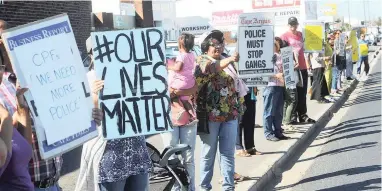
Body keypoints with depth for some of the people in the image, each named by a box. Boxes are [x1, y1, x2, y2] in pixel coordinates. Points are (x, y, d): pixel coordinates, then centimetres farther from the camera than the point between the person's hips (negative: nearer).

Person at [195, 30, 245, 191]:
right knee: (208, 153, 5)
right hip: (210, 115, -5)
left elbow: (236, 84, 22)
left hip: (230, 114, 5)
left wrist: (239, 105, 17)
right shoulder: (202, 60, -3)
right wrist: (229, 60, -41)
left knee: (228, 153, 6)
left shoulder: (227, 61, 14)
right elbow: (211, 68, -26)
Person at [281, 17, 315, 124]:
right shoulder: (285, 36, -4)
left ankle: (302, 115, 17)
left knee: (302, 93, 10)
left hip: (302, 67, 6)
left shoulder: (300, 34, 14)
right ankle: (291, 116, 5)